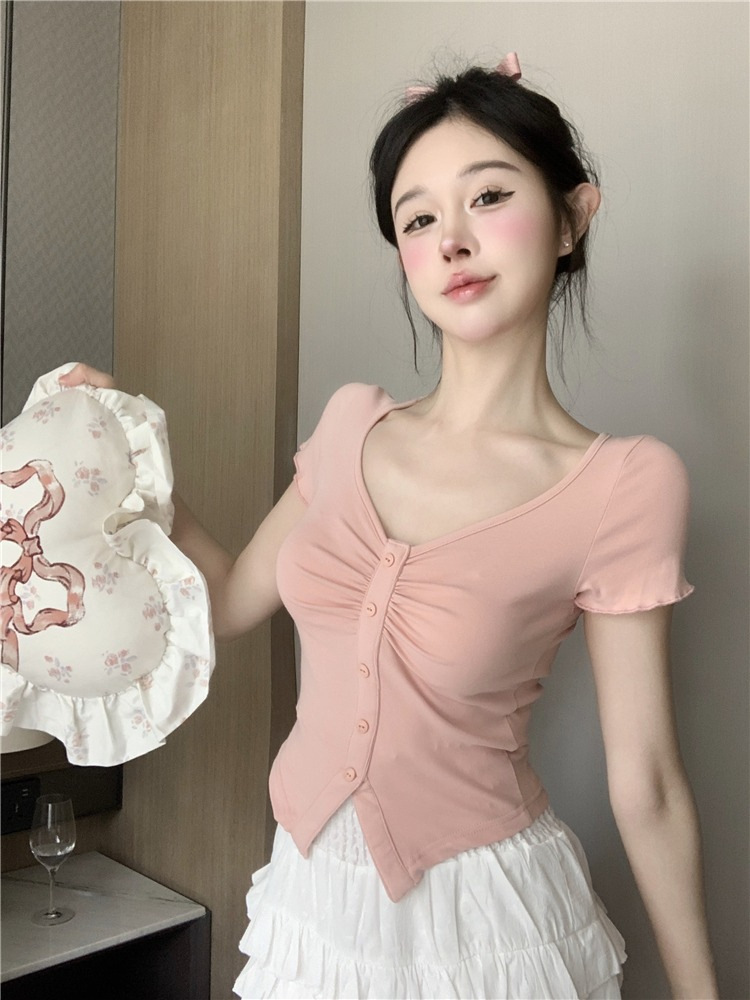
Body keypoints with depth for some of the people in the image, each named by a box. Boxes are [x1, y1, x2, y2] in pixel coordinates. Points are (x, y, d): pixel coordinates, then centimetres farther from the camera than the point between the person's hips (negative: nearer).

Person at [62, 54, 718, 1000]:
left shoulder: (623, 484, -17)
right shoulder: (352, 425, -4)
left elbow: (644, 787, -11)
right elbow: (232, 599, 8)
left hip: (486, 915, -3)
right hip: (315, 888, 4)